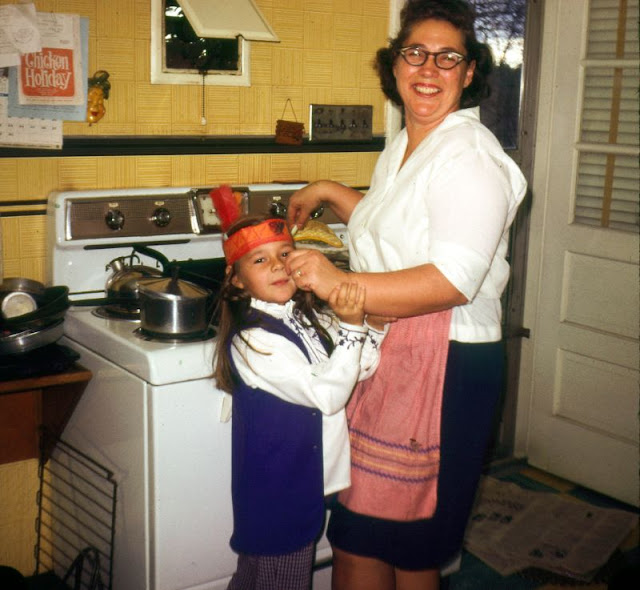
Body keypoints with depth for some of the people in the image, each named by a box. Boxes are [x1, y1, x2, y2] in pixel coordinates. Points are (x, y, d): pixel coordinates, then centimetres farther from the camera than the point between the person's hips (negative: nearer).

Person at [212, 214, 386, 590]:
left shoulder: (309, 317, 3)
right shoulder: (251, 340, -22)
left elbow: (363, 367, 3)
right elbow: (327, 394, -25)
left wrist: (374, 320, -13)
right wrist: (351, 325, -32)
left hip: (307, 480, 7)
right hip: (276, 491, -7)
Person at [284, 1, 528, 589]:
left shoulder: (470, 158, -15)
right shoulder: (405, 145, 15)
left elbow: (454, 281, -26)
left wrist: (340, 283, -30)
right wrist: (328, 192, 29)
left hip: (443, 364, -9)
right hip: (385, 353, 9)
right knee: (357, 537, 15)